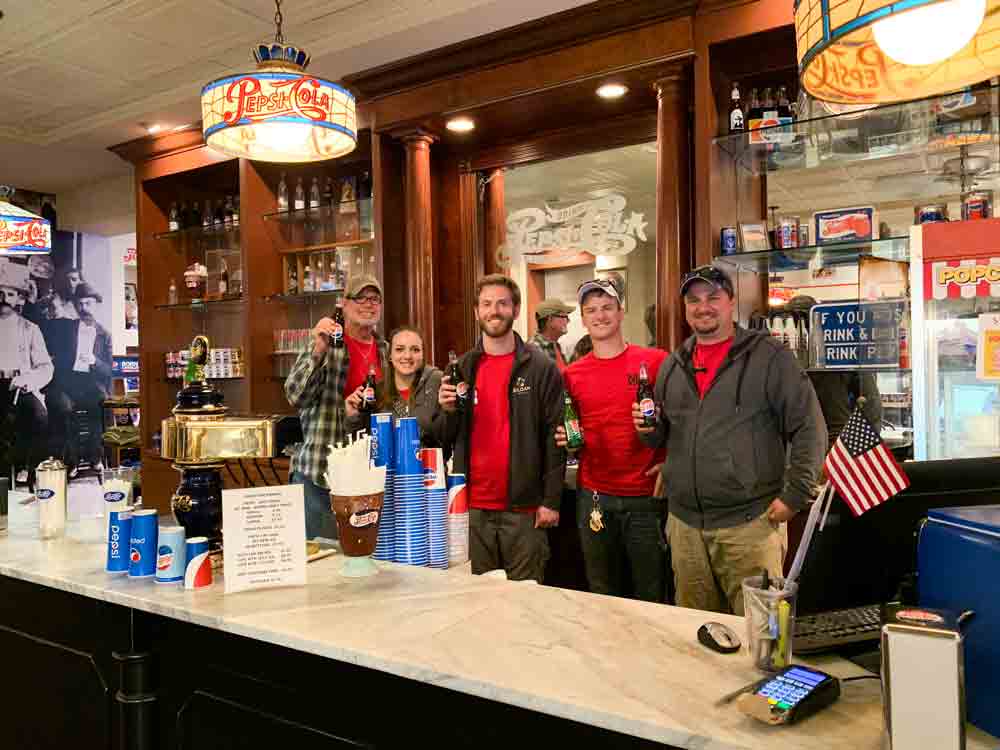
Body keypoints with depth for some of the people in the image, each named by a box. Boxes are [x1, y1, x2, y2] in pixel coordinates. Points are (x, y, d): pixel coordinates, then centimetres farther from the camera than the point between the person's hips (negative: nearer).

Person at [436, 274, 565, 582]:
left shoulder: (541, 368, -2)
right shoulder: (461, 367, 8)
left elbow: (554, 438, -4)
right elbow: (444, 439, 11)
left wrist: (551, 501, -7)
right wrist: (447, 412, -10)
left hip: (524, 508, -3)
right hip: (472, 507, 3)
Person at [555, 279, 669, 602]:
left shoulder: (656, 362, -3)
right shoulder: (572, 374, 5)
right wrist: (565, 438, -4)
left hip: (646, 495, -2)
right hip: (593, 497, 3)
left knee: (651, 595, 9)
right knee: (602, 595, 16)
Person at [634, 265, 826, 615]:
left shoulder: (769, 357, -2)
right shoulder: (672, 366, 13)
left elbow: (809, 429, -5)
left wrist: (794, 495, -10)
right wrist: (649, 429, -1)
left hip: (750, 523, -5)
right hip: (684, 525, 5)